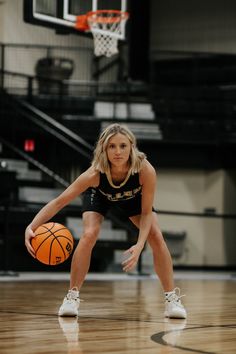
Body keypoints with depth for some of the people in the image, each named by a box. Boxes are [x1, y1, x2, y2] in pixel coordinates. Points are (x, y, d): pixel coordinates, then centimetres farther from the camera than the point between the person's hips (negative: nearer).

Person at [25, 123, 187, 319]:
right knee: (89, 235, -24)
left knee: (156, 237, -14)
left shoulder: (145, 170, -40)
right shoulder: (96, 173, -41)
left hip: (133, 198, 1)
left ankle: (172, 298, -2)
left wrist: (139, 246, -42)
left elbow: (146, 212, -28)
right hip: (99, 196, -1)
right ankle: (72, 297, -10)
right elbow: (59, 202, -38)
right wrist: (32, 227, -52)